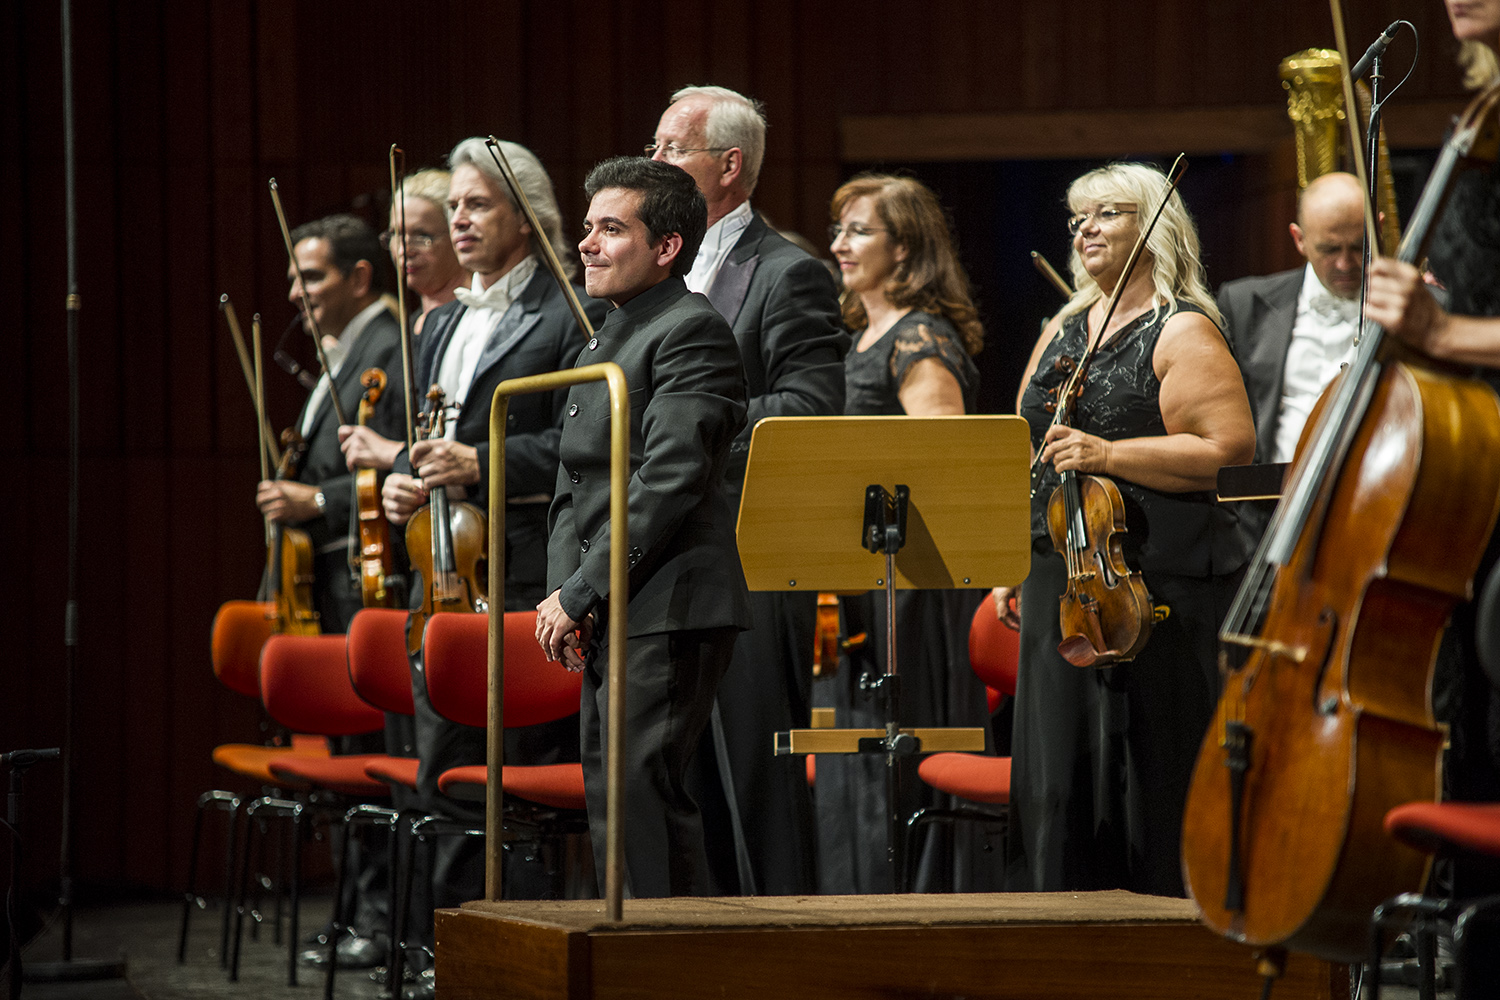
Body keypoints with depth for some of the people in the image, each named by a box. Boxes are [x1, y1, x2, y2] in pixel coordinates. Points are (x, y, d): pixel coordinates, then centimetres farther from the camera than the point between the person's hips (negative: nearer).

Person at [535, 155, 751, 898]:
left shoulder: (690, 330, -10)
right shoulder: (610, 337, 21)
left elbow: (669, 481, -19)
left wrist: (581, 593, -17)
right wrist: (563, 591, 4)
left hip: (667, 608, -10)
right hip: (606, 615, 10)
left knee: (642, 794, -14)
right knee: (613, 800, 11)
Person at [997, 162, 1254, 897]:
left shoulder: (1183, 333, -3)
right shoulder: (1062, 333, 19)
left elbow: (1230, 449, -14)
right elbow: (1026, 455, 25)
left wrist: (1109, 455, -18)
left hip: (1156, 583, -7)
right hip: (1059, 579, 7)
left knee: (1151, 773, -6)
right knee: (1055, 774, 5)